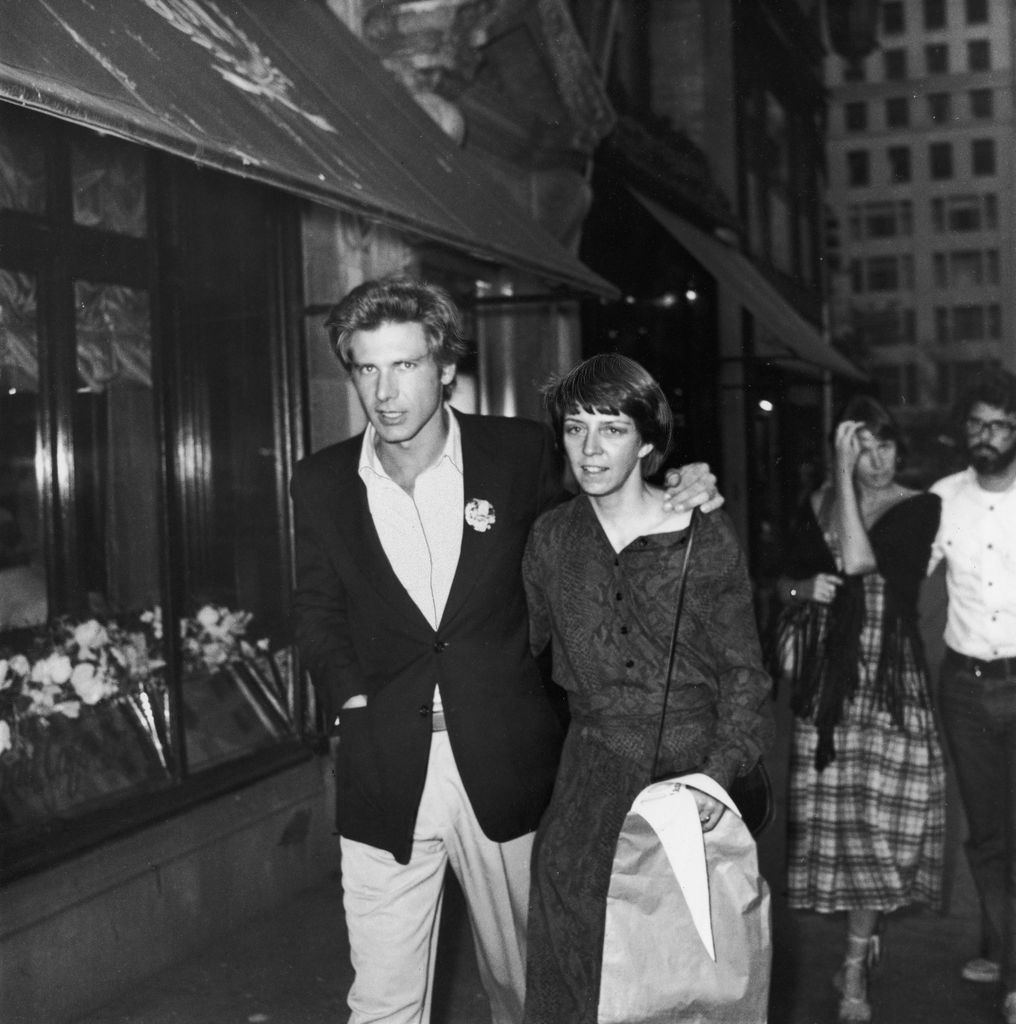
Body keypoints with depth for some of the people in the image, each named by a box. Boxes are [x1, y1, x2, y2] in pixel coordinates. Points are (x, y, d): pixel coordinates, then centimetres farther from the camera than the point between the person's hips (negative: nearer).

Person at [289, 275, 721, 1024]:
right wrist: (352, 703, -3)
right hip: (385, 782, 1)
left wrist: (675, 499, -2)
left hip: (504, 770, 0)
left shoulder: (521, 452, -2)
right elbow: (319, 612, 13)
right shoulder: (322, 483, 1)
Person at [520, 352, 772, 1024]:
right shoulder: (552, 538, 4)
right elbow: (526, 643, 16)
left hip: (694, 775, -2)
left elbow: (742, 673, -4)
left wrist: (719, 774, -17)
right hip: (593, 780, 2)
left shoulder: (705, 538, -5)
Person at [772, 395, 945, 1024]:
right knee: (836, 815, 7)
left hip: (891, 678, -3)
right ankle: (866, 940, 27)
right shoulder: (820, 504, 7)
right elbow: (786, 579, 16)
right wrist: (806, 588, -6)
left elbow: (862, 561, -21)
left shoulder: (919, 507, -5)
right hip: (829, 677, 4)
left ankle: (855, 966, 12)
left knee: (877, 815, -2)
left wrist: (846, 478, -18)